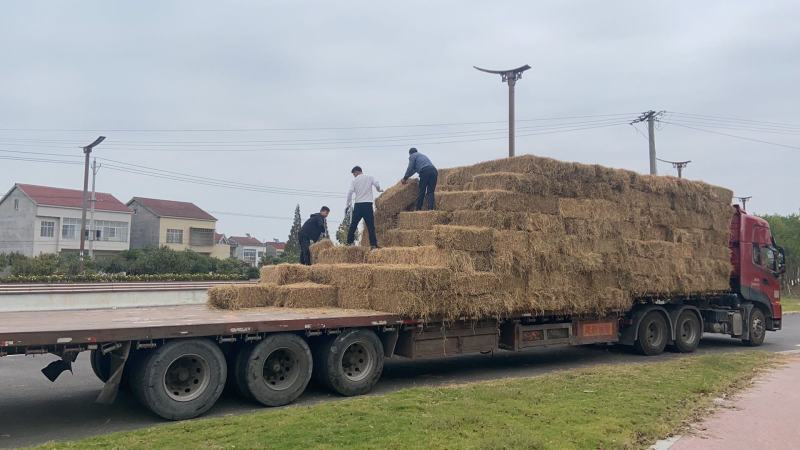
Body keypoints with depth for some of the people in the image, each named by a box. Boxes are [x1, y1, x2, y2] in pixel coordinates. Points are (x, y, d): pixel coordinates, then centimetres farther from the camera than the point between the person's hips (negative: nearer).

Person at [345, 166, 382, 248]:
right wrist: (379, 190, 20)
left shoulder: (355, 180, 6)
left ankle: (349, 242, 11)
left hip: (358, 205, 1)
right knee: (370, 225, -1)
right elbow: (377, 185, -4)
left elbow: (350, 193, -1)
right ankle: (373, 244, -6)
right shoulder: (369, 178, 6)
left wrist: (348, 205, 7)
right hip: (368, 204, 0)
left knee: (353, 225, 9)